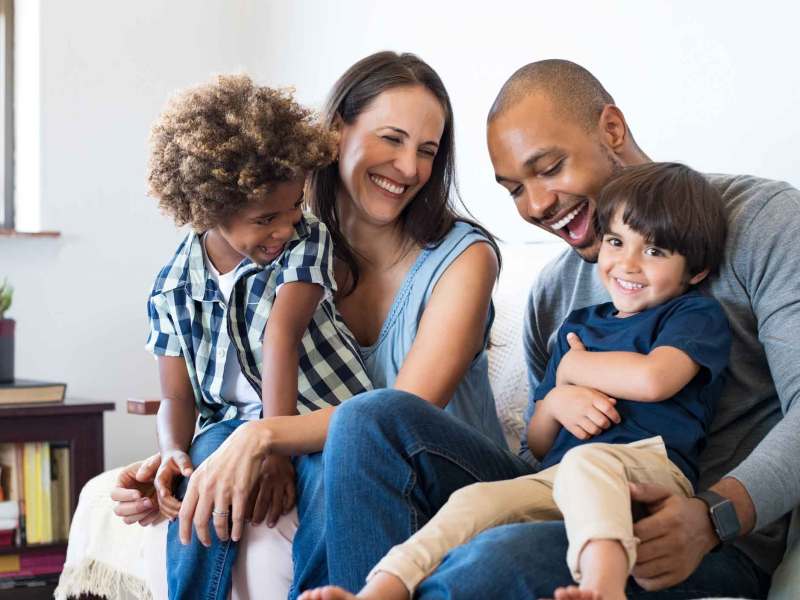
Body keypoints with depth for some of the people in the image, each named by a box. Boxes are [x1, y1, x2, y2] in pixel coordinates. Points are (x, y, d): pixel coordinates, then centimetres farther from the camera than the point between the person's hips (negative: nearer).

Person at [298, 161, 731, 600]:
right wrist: (555, 402, 2)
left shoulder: (697, 315, 11)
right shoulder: (578, 325, 28)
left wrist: (573, 367, 6)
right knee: (475, 501, -23)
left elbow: (652, 379, -14)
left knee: (585, 461, -38)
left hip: (648, 466, -5)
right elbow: (537, 445, 27)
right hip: (556, 478, 6)